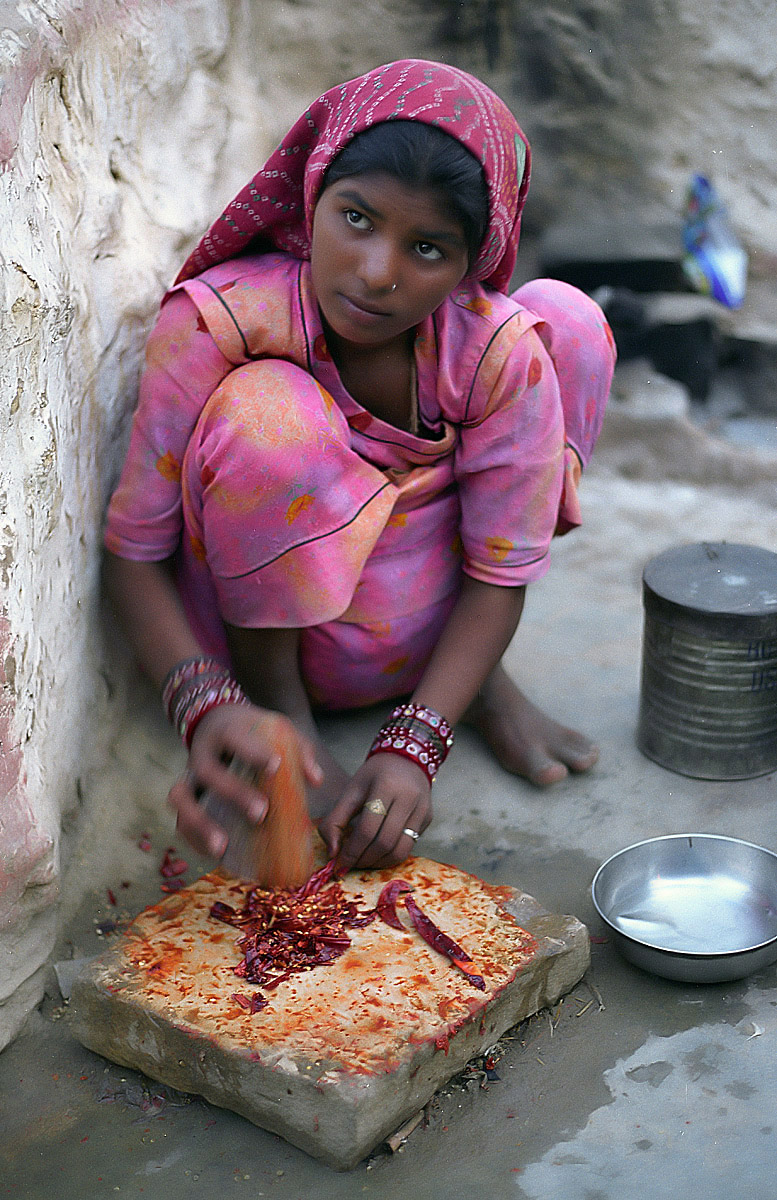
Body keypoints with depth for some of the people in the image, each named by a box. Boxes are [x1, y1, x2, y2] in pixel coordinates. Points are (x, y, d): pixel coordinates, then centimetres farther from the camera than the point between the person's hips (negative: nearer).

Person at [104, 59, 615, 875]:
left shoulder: (502, 350, -20)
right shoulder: (215, 322, -25)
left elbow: (500, 575, -14)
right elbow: (133, 550, -20)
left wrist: (412, 749, -27)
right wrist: (206, 707, -38)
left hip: (413, 633, 3)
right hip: (247, 619, -2)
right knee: (265, 407, -35)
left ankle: (482, 676, 0)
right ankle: (275, 698, -10)